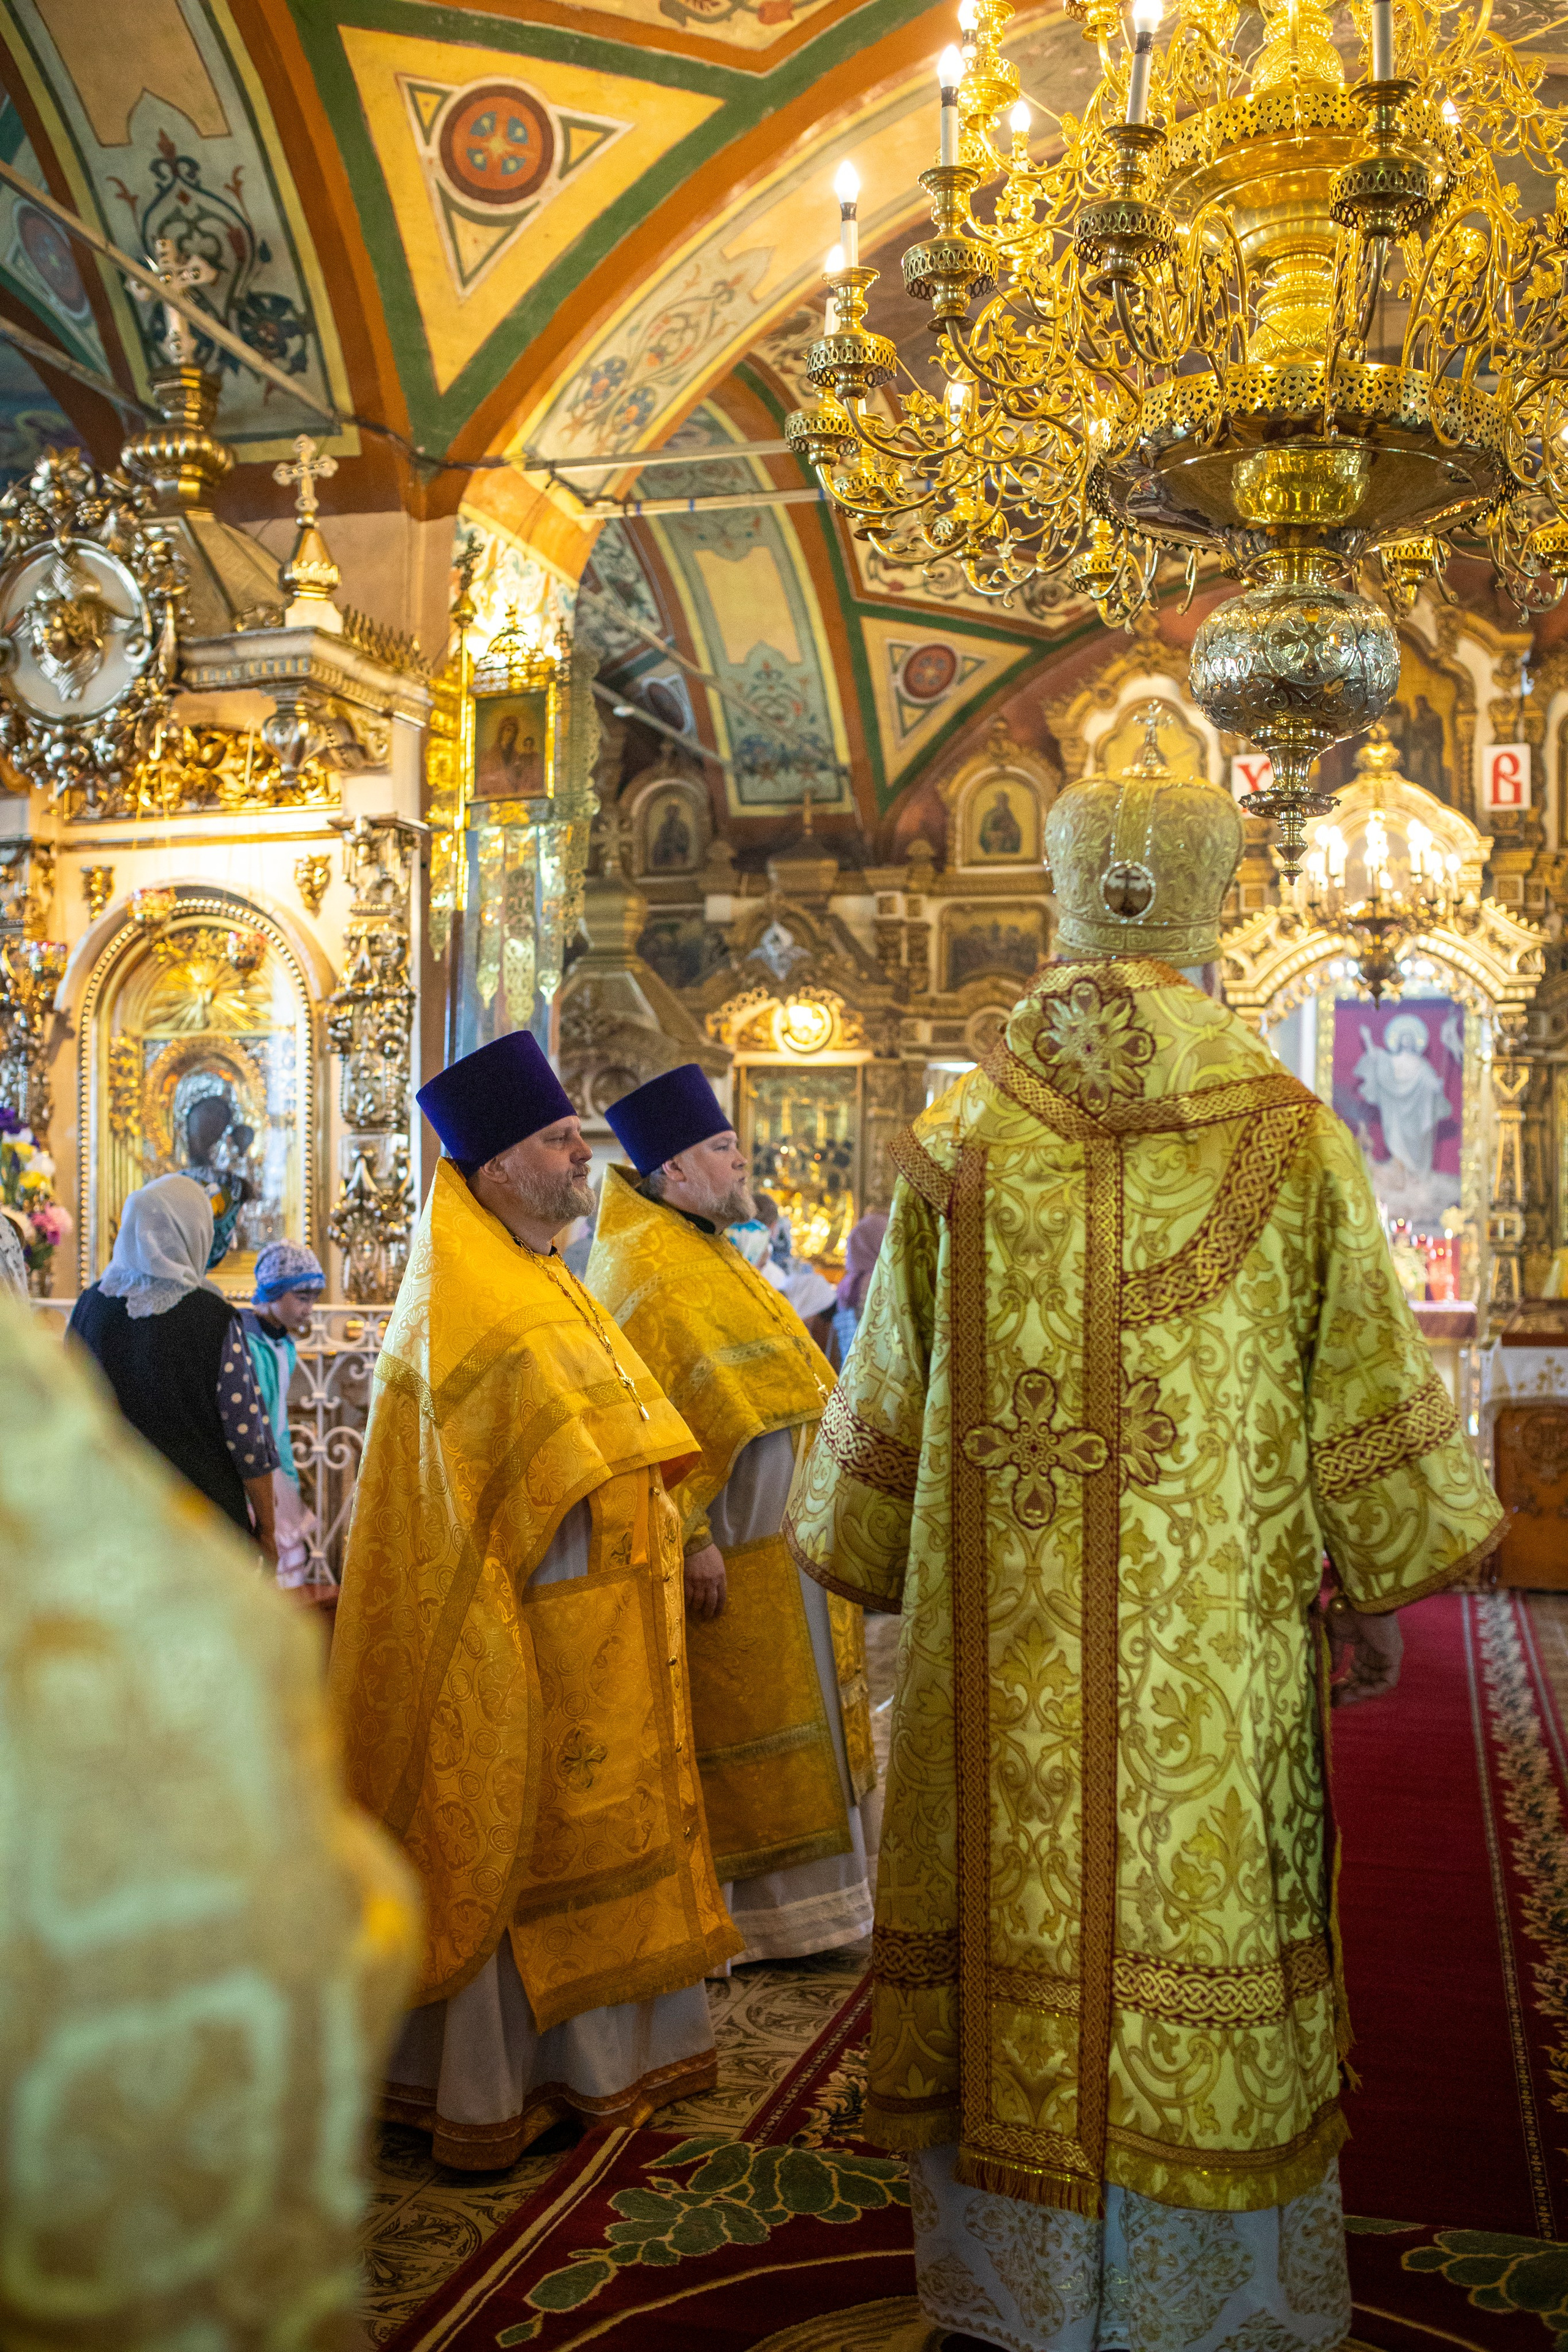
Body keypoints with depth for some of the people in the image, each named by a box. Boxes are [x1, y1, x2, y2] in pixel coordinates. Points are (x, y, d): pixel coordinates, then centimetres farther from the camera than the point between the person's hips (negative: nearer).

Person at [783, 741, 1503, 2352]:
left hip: (1002, 1655, 1)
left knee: (1021, 1913, 12)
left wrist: (867, 1562, 18)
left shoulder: (956, 1143, -3)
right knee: (1200, 1906, 11)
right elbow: (1366, 1399, -1)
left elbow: (885, 1400, 4)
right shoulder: (1292, 1140, -5)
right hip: (1216, 1653, -1)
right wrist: (1373, 1590, 11)